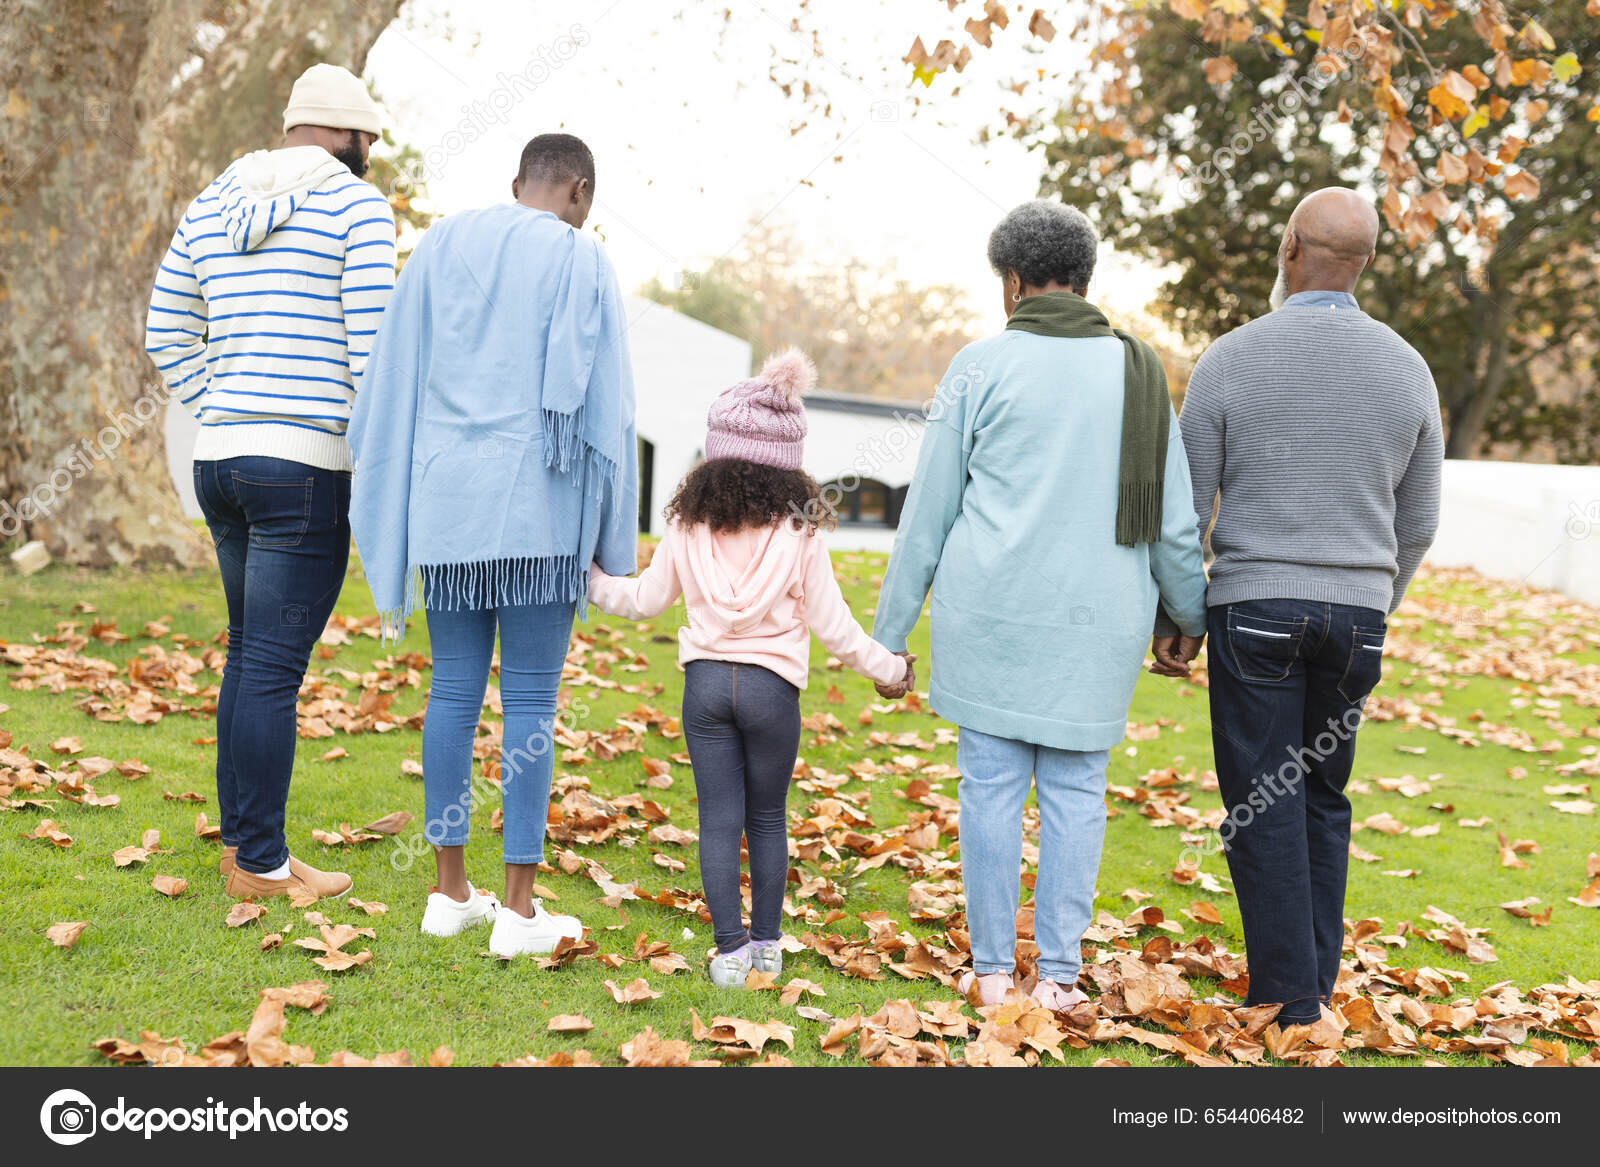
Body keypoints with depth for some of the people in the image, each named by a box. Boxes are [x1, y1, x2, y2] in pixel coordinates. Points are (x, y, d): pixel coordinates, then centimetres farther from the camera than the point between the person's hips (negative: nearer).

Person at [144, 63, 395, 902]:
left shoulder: (211, 206, 16)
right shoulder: (356, 206, -5)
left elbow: (167, 338, 18)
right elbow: (373, 347, -12)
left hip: (219, 458, 8)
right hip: (306, 467, -7)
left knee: (250, 654, 18)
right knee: (274, 669, -3)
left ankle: (239, 844, 24)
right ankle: (262, 865, 5)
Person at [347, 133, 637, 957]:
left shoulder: (440, 246, 11)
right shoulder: (580, 259, -2)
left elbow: (394, 386, 11)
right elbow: (599, 406, -5)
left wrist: (396, 513, 16)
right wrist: (613, 542, 1)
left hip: (446, 496, 4)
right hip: (537, 506, -4)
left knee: (454, 689, 11)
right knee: (530, 699, 0)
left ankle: (450, 891, 17)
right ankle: (519, 909, 3)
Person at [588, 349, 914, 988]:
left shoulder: (688, 527, 0)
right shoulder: (800, 533, -6)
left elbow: (644, 600, 9)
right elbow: (831, 623, -3)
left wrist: (591, 579, 26)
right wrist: (886, 667, 10)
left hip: (705, 680, 1)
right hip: (772, 687, -1)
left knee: (719, 820, 5)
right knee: (768, 818, 13)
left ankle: (730, 949, 5)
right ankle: (766, 945, 21)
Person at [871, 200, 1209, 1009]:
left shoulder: (981, 366, 0)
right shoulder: (1139, 372, 9)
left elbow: (928, 511, 2)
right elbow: (1174, 524, 11)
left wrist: (889, 632, 7)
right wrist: (1197, 617, 23)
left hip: (992, 611, -2)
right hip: (1098, 621, 2)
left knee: (991, 783, 4)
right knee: (1075, 787, 7)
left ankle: (992, 970, 10)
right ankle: (1059, 972, 9)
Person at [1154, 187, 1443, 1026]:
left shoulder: (1229, 360, -7)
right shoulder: (1407, 368, 3)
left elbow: (1185, 510, -4)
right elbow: (1417, 523, 10)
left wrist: (1171, 620, 7)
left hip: (1255, 607, -3)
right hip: (1356, 612, 3)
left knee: (1263, 807, 1)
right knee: (1324, 799, 15)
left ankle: (1288, 1004, 3)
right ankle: (1318, 984, 18)